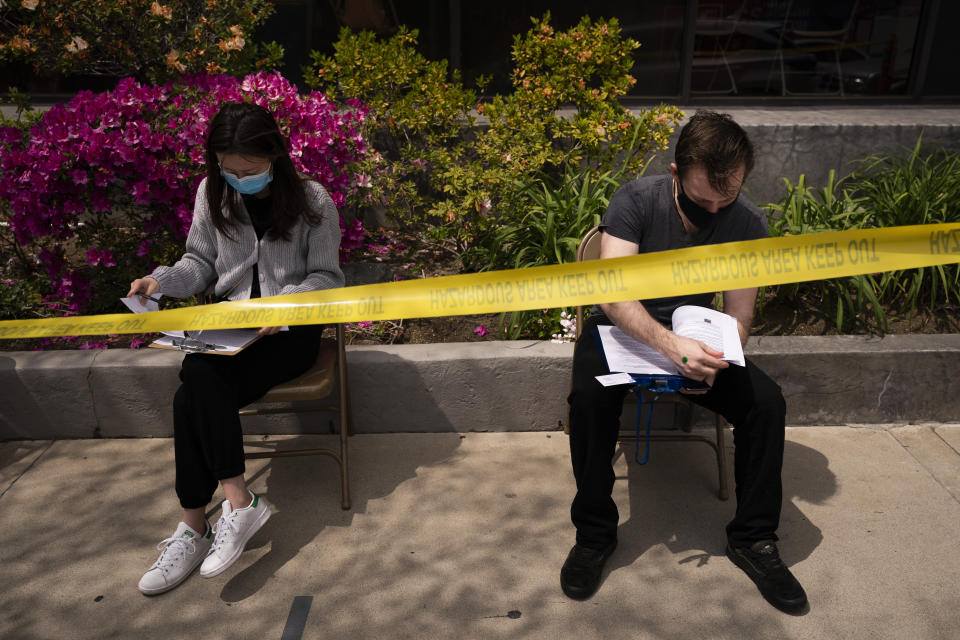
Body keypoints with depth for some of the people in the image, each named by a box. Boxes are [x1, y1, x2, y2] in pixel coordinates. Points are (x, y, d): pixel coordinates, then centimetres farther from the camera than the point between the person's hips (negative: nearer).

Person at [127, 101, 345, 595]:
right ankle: (238, 502, -17)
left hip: (290, 330, -4)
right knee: (199, 390, -28)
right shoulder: (212, 193, 4)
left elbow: (325, 278, -4)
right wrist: (163, 280, -8)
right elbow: (202, 263, 12)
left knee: (195, 395, -26)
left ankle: (194, 527, -15)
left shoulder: (311, 200, -7)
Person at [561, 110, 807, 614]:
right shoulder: (636, 200, -19)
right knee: (589, 397, -33)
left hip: (693, 335, 3)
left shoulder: (748, 223, -9)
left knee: (767, 402, -20)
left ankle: (752, 538, 0)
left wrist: (714, 361, -29)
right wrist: (671, 346, -45)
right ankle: (594, 534, -12)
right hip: (622, 328, -2)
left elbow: (739, 315, -7)